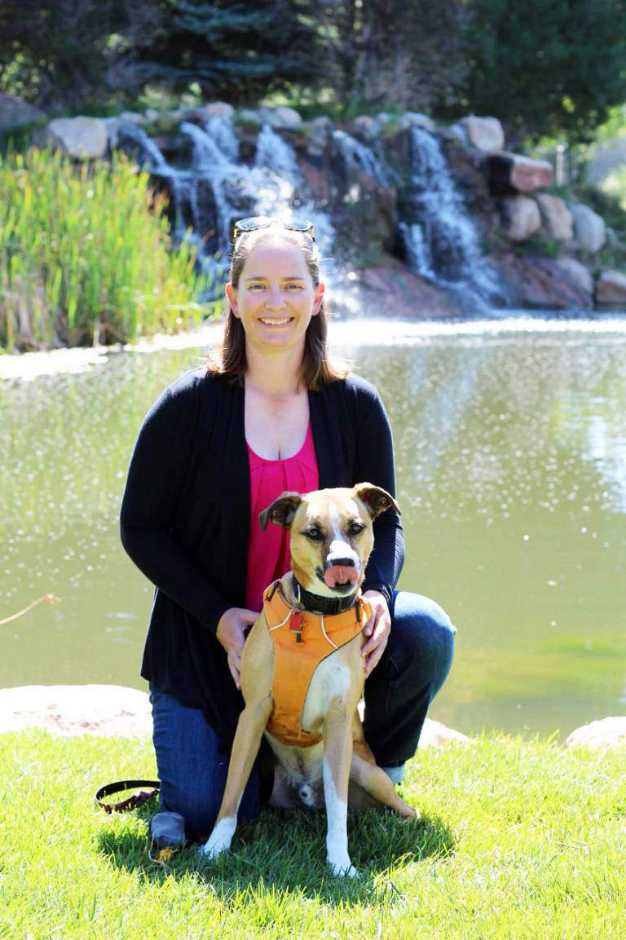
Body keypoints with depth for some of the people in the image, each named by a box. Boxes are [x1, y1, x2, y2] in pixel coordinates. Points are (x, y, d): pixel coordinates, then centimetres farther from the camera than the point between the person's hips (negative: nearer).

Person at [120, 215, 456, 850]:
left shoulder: (355, 406, -3)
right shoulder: (189, 406, -9)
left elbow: (384, 520, 4)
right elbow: (141, 528, -5)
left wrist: (377, 593, -19)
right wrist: (217, 615, -17)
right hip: (208, 639, -2)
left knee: (424, 631, -26)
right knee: (208, 816, -15)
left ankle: (379, 767, 5)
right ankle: (193, 737, 24)